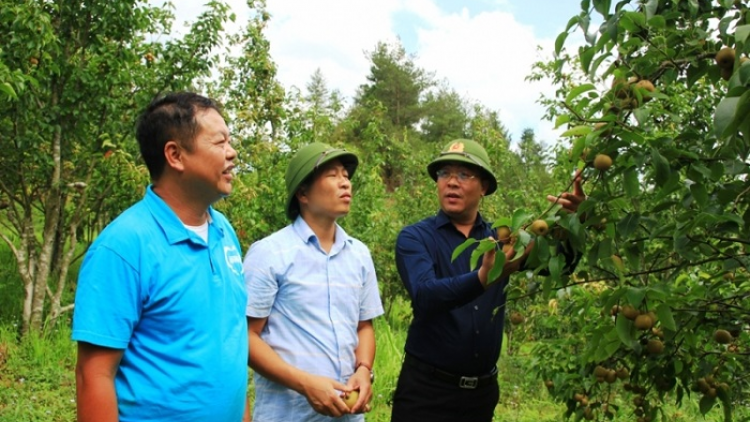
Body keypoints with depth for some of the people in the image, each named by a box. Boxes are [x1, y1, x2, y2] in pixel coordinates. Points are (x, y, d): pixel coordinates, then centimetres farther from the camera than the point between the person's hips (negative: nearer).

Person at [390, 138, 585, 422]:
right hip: (427, 387, -4)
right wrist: (483, 278, -42)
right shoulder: (414, 238, -9)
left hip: (483, 388, 4)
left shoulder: (500, 238, 4)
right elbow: (425, 297, -25)